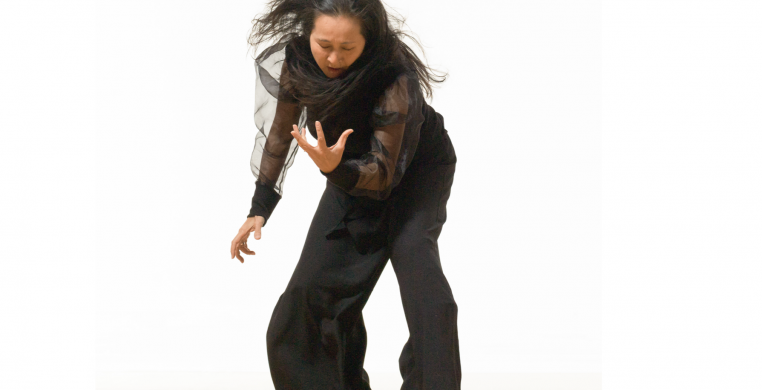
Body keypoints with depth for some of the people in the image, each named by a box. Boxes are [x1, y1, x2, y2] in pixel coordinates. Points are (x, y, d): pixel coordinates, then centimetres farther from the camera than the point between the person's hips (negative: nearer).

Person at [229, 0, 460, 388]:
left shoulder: (395, 78, -37)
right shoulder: (296, 59, -22)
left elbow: (385, 172, -33)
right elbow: (279, 133, -5)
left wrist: (335, 169, -53)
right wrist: (259, 209, -4)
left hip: (415, 169, -5)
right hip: (352, 167, 5)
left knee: (413, 247, -32)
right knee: (311, 285, 1)